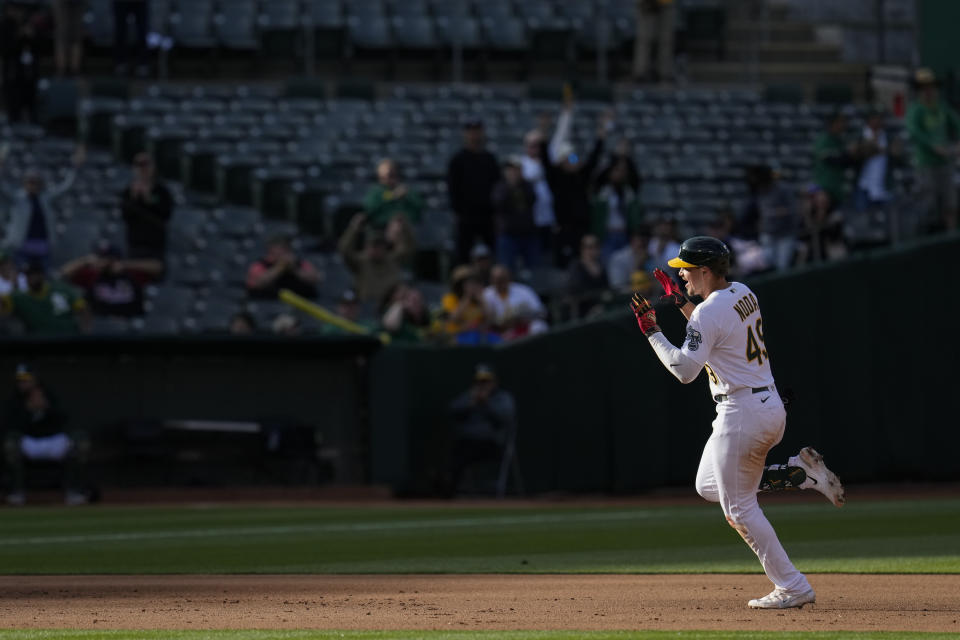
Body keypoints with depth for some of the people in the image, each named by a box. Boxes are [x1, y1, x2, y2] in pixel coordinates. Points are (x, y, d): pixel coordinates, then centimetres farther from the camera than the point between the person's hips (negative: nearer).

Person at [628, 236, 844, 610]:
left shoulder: (709, 312, -17)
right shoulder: (743, 293, 10)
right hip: (772, 406, 9)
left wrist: (651, 331, -13)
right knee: (708, 487, 22)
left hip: (741, 412, -9)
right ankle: (799, 472, 9)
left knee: (738, 508, -1)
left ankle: (792, 588, -1)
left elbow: (685, 370, -21)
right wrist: (681, 302, 25)